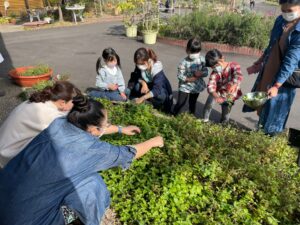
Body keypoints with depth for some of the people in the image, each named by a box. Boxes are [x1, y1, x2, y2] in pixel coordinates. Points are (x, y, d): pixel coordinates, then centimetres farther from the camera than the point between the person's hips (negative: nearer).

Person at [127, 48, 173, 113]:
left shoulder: (157, 69, -35)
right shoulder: (139, 66, -20)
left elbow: (157, 90, -42)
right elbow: (136, 77, -6)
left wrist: (142, 98, -50)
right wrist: (143, 83, -29)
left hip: (161, 89, -4)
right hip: (148, 86, 5)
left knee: (160, 96, -35)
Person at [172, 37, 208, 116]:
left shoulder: (202, 59, -9)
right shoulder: (184, 62, -21)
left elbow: (206, 71, -4)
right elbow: (179, 75, -20)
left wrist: (201, 73, -25)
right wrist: (188, 79, -32)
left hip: (197, 86, 4)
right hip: (185, 86, -4)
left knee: (193, 102, 23)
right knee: (180, 103, -3)